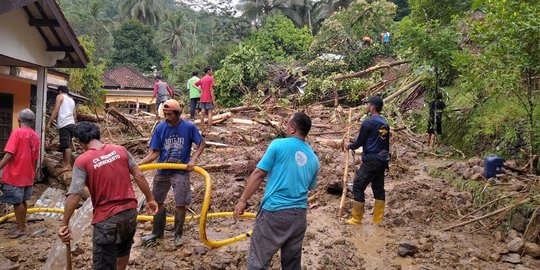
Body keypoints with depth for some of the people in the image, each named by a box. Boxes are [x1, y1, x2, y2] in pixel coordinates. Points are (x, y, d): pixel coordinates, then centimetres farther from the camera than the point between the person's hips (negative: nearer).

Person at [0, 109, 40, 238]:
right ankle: (22, 224, 27)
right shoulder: (35, 136, 6)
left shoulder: (17, 132, -14)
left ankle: (21, 228, 10)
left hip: (15, 175, -7)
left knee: (17, 202, 3)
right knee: (23, 201, 17)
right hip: (28, 176, 7)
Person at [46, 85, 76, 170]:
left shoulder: (60, 96, 4)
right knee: (65, 145, 14)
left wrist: (49, 123, -5)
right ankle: (64, 163, 18)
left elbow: (55, 111, -5)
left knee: (66, 145, -11)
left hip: (64, 124, -7)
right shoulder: (72, 100, 24)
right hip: (71, 124, 8)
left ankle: (68, 165, -15)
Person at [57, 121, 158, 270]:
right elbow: (139, 176, 2)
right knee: (123, 249, 31)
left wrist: (64, 224, -9)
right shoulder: (120, 150, 0)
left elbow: (74, 196, -17)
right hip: (130, 211, 5)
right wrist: (150, 199, 12)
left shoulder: (82, 161, -12)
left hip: (107, 219, -5)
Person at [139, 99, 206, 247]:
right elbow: (154, 152, -5)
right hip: (162, 171, 3)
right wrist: (138, 164, -17)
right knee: (157, 202, 12)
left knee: (181, 205, 1)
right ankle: (157, 232, 33)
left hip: (181, 172, -2)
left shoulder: (189, 127, -13)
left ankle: (178, 234, 23)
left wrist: (193, 159, -16)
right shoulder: (160, 128, -7)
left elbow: (202, 143, -2)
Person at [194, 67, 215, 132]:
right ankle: (210, 129, -6)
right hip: (209, 99, -6)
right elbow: (211, 90, -13)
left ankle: (203, 129, 7)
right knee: (209, 113, -3)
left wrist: (201, 89, 12)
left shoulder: (201, 79, 12)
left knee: (203, 113, 5)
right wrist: (213, 100, -11)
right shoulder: (211, 78, -7)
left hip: (202, 99, 6)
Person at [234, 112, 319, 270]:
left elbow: (259, 174, -7)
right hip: (299, 214, 6)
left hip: (275, 211, -6)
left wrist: (242, 200, -2)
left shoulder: (279, 145, -6)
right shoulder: (313, 159, 10)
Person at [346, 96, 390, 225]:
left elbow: (360, 142, -7)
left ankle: (356, 219, 6)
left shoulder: (368, 122, -13)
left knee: (358, 188, 1)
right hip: (382, 160, 8)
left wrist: (350, 146, 13)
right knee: (378, 189, 13)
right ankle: (378, 220, 18)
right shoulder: (385, 123, 10)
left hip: (371, 160, -8)